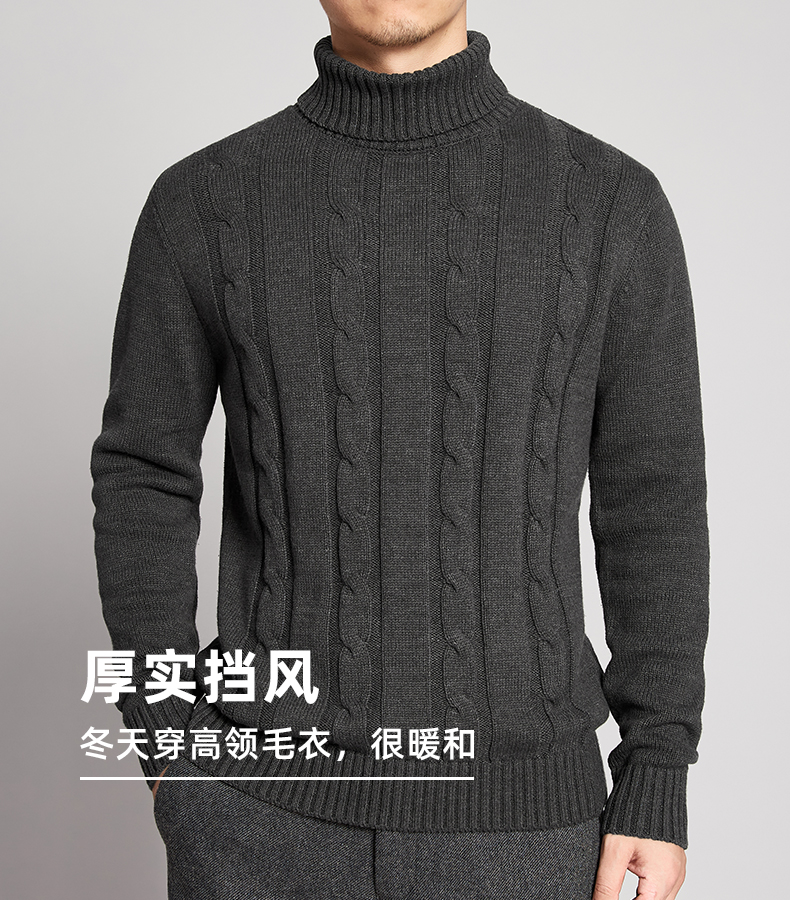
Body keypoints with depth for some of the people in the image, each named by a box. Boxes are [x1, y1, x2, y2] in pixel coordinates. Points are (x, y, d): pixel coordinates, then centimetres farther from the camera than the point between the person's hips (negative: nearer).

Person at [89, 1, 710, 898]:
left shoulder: (610, 200, -3)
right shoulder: (204, 204, -3)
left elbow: (653, 499, 0)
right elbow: (143, 479, 4)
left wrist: (658, 788, -2)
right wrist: (167, 744, 1)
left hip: (506, 811, 0)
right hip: (272, 803, 0)